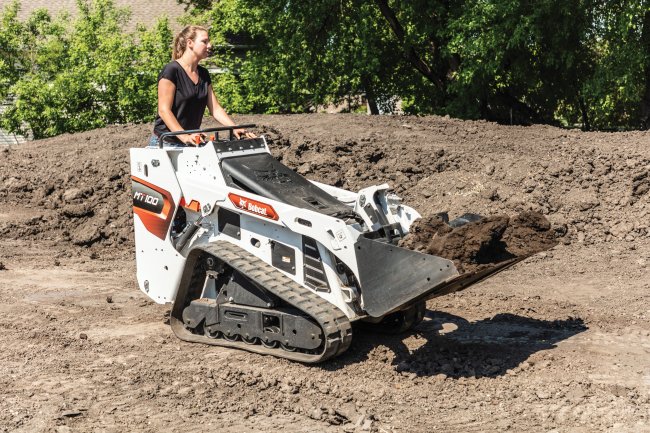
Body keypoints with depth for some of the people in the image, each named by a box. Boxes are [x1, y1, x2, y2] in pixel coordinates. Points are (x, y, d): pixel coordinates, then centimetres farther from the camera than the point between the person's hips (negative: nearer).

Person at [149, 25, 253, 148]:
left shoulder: (203, 74, 11)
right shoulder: (171, 70, -12)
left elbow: (215, 109, 9)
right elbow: (164, 110, -18)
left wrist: (235, 129, -7)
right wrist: (184, 136, -30)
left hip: (191, 144, 6)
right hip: (166, 143, -6)